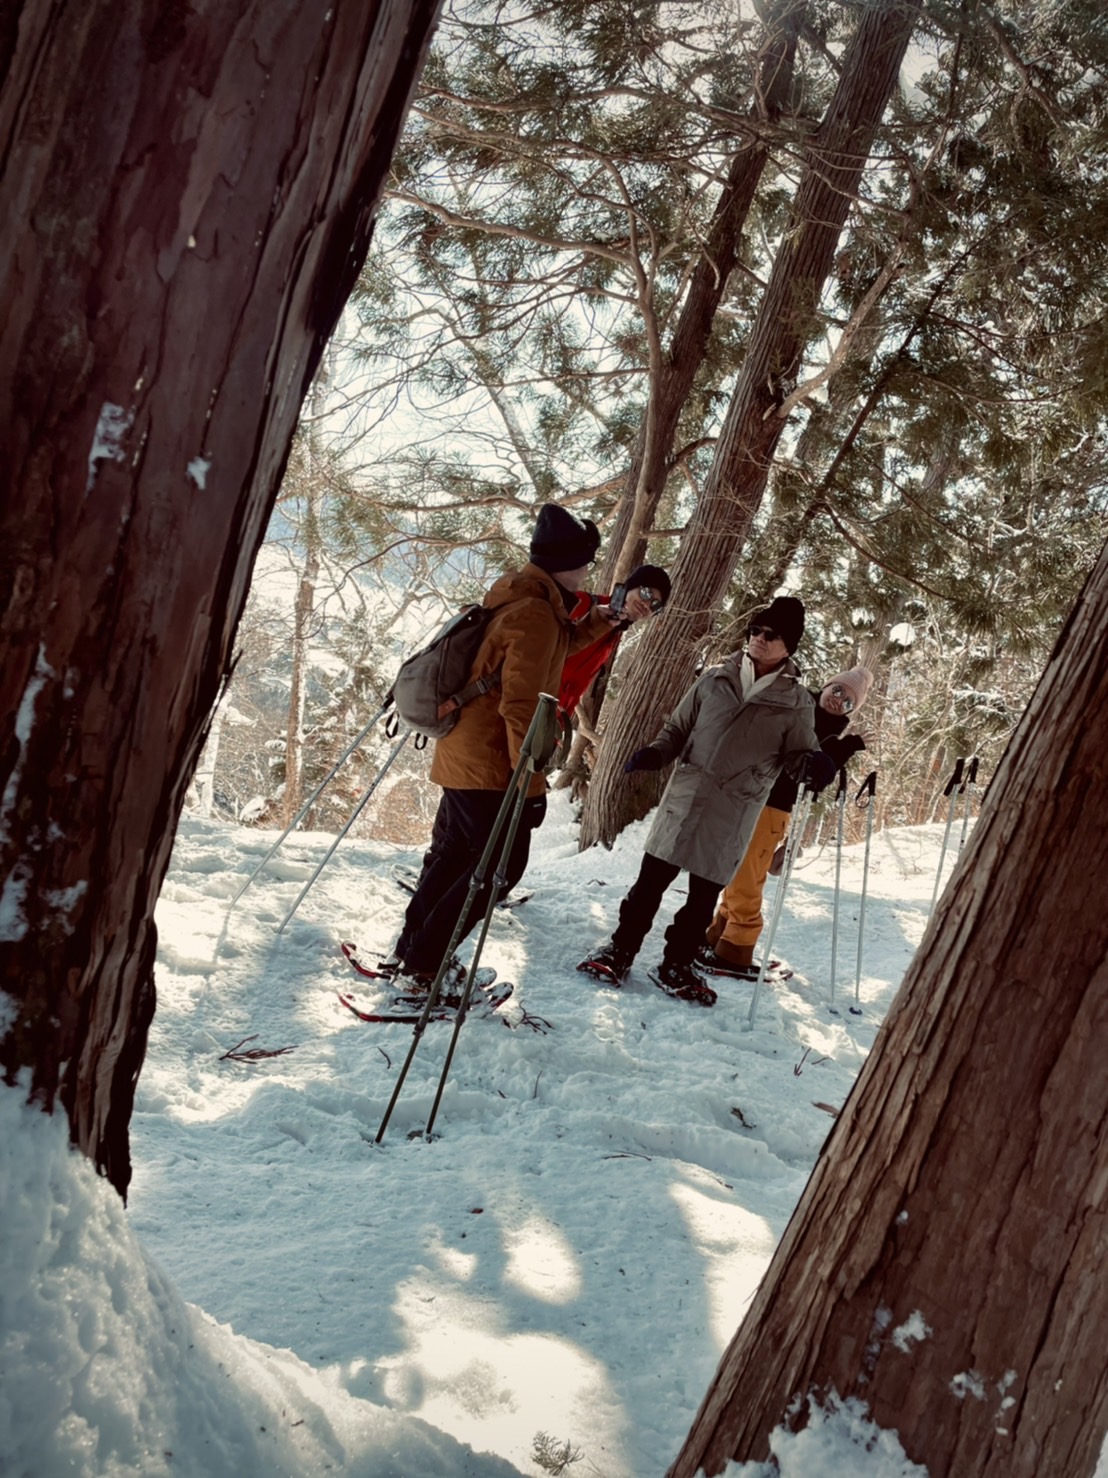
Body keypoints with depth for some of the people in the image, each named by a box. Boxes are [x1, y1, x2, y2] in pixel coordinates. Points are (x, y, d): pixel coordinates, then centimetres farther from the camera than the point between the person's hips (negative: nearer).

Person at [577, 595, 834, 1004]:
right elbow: (679, 728, 13)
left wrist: (813, 762, -17)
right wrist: (655, 752, -5)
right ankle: (619, 951, 16)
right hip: (685, 797, 1)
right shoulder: (715, 679, 6)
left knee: (704, 895, 6)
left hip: (734, 813, -1)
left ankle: (676, 966, 21)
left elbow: (797, 754, 6)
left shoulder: (796, 701, 2)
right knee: (651, 880, 3)